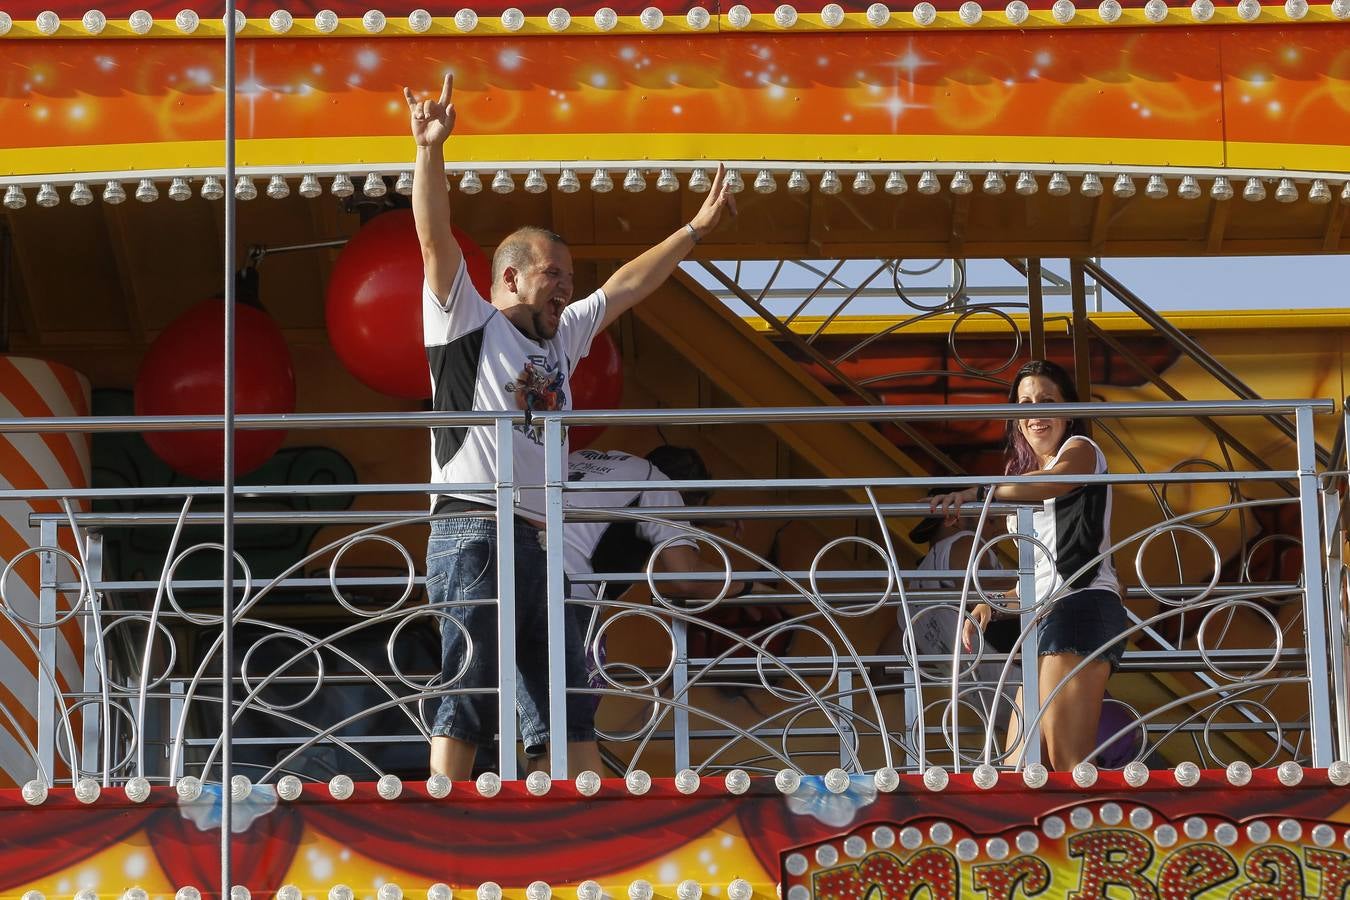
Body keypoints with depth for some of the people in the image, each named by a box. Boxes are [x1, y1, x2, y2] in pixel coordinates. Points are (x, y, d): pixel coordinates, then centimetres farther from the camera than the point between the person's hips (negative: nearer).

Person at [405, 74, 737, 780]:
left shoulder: (562, 338, 24)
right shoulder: (466, 324, 4)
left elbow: (624, 287, 33)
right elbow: (435, 238, -8)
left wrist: (696, 230, 37)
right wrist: (430, 149, -18)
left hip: (537, 547, 8)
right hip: (474, 536, -8)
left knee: (567, 707, 5)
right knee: (469, 696, -11)